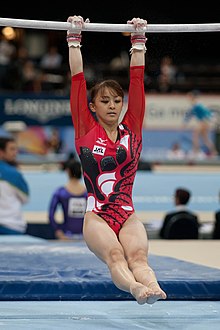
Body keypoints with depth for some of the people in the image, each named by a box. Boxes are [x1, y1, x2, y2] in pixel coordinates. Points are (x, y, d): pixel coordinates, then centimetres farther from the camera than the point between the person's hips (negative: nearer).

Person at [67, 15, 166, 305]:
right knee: (114, 255, -31)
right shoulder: (86, 131, 10)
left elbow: (137, 80, 14)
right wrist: (74, 39, 9)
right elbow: (77, 80, 9)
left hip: (128, 216, 2)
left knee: (137, 255, -28)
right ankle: (135, 288, -60)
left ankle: (154, 288, -57)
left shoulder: (132, 130, 15)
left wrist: (138, 41, 14)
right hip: (97, 216, -2)